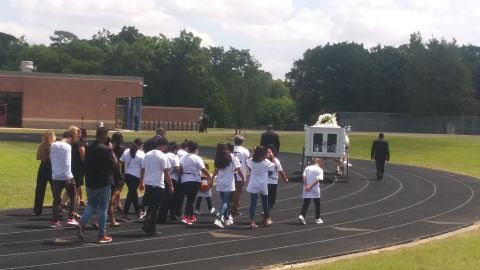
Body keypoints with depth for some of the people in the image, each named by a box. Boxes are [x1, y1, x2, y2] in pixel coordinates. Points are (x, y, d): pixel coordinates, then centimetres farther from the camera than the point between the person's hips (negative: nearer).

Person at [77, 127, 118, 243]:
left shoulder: (88, 148, 3)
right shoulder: (106, 149, -15)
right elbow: (114, 164, -4)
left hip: (90, 182, 5)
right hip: (104, 183, -5)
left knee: (90, 205, 19)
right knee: (102, 209, 3)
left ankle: (82, 224, -5)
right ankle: (102, 235, 10)